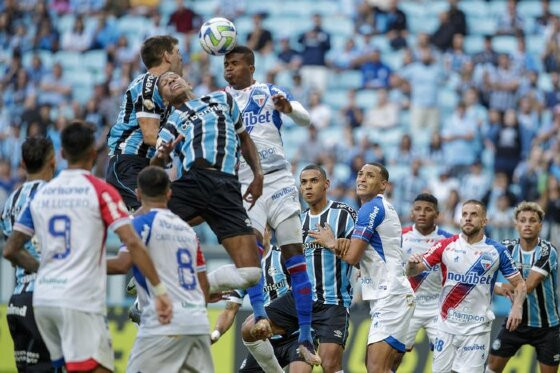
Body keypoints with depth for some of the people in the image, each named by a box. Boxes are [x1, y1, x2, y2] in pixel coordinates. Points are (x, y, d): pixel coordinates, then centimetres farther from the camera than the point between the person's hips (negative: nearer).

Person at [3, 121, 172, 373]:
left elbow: (10, 251, 14)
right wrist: (159, 290, -12)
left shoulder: (41, 194, 12)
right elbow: (132, 243, -13)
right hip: (81, 301, -6)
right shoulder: (101, 191, -3)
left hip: (43, 299, 6)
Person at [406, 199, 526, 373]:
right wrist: (412, 263, -23)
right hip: (447, 324, 2)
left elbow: (519, 283, 4)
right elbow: (412, 272, 1)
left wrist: (517, 307, -16)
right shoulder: (446, 246, 0)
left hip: (477, 327, -2)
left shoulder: (497, 251, -2)